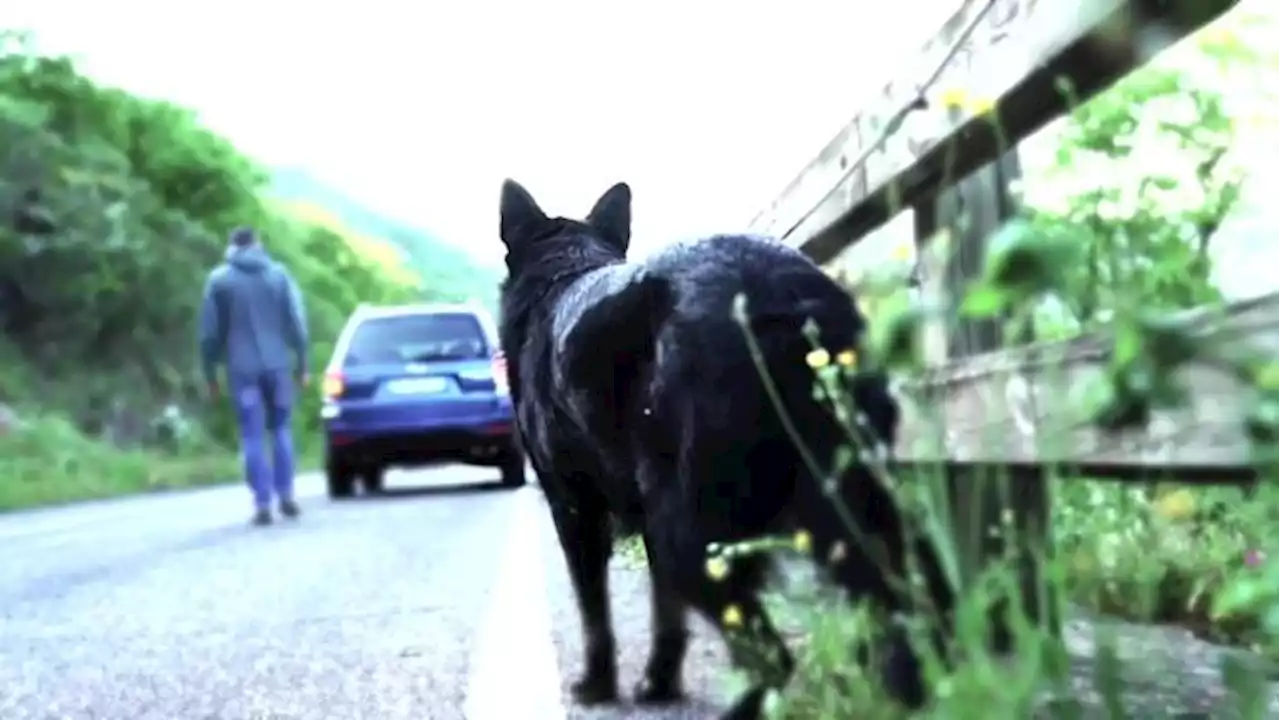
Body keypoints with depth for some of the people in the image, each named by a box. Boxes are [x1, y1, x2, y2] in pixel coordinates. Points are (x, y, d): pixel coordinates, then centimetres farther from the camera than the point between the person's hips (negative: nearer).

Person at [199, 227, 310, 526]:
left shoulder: (219, 279, 1)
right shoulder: (279, 274, 4)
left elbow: (210, 332, 1)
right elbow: (297, 323, 1)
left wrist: (210, 374, 8)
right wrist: (302, 364, 7)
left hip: (242, 369, -1)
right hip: (277, 365, 1)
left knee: (253, 436, 1)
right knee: (281, 428, 14)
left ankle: (263, 503, -4)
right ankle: (286, 495, 10)